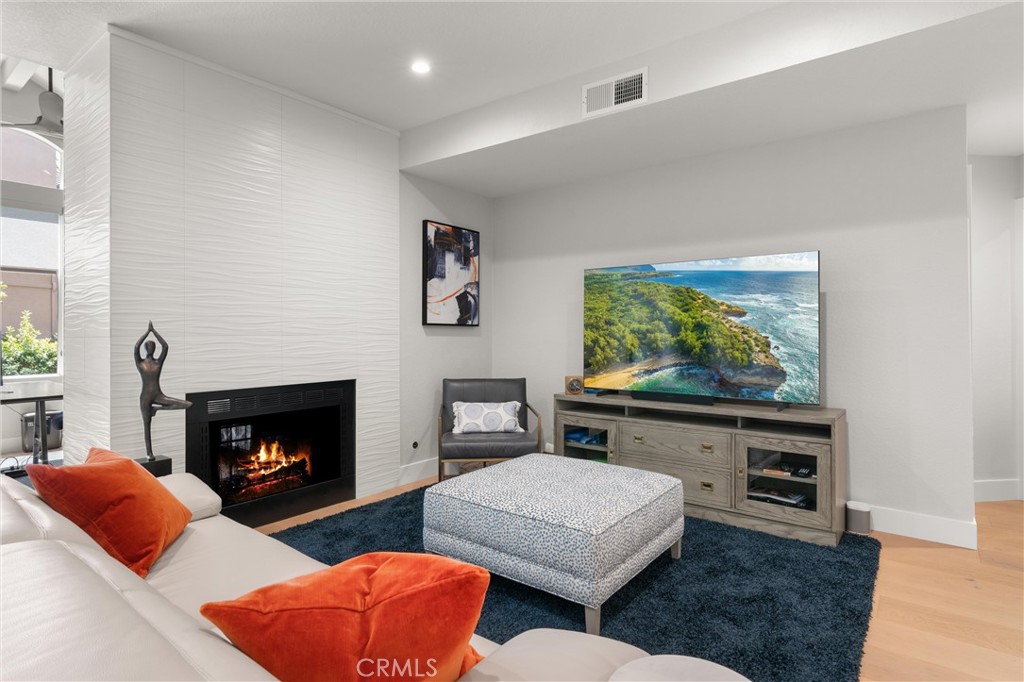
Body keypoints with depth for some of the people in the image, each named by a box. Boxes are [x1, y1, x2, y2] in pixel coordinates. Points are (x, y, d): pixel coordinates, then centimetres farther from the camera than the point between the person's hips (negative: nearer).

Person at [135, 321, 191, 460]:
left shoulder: (159, 362, 6)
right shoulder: (139, 362, 2)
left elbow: (165, 346, -8)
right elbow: (136, 347, -15)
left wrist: (154, 330, -6)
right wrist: (148, 331, -10)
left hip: (159, 396, 2)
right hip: (145, 397, -2)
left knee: (188, 404, -14)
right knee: (147, 426, 3)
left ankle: (156, 408, 1)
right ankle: (149, 453, 17)